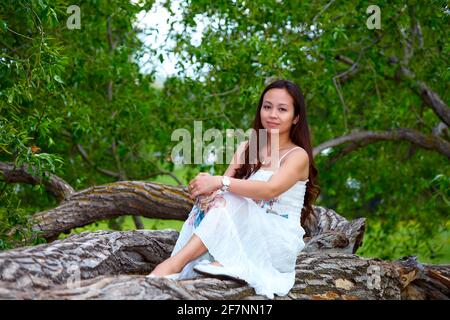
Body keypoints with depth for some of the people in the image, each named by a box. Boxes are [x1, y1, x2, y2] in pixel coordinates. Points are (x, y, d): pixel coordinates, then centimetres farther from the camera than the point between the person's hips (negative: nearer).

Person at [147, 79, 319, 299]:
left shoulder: (298, 156, -3)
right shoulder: (247, 147, 14)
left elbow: (270, 190, -23)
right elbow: (227, 183, 1)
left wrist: (220, 183, -29)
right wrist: (208, 183, -23)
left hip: (279, 241, -4)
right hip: (243, 235, 5)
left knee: (229, 200, -30)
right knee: (214, 196, -24)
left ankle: (176, 262, -42)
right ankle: (223, 262, -45)